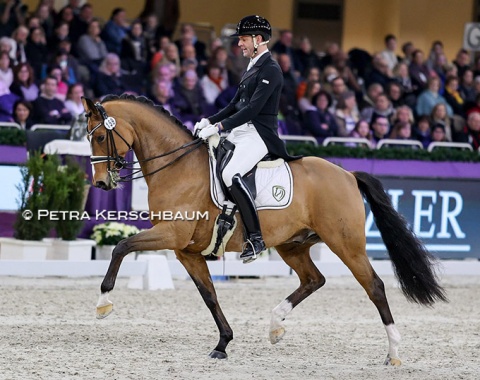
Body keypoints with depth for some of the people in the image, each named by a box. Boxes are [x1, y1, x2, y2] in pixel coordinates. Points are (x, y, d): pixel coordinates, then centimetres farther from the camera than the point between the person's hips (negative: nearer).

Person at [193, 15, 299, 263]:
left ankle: (255, 237, -27)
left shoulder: (270, 70, -12)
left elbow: (253, 108, -21)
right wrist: (209, 121, 8)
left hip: (259, 135, -11)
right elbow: (236, 104, 22)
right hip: (241, 133, 11)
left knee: (231, 175, -32)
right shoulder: (253, 67, 18)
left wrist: (219, 127, -23)